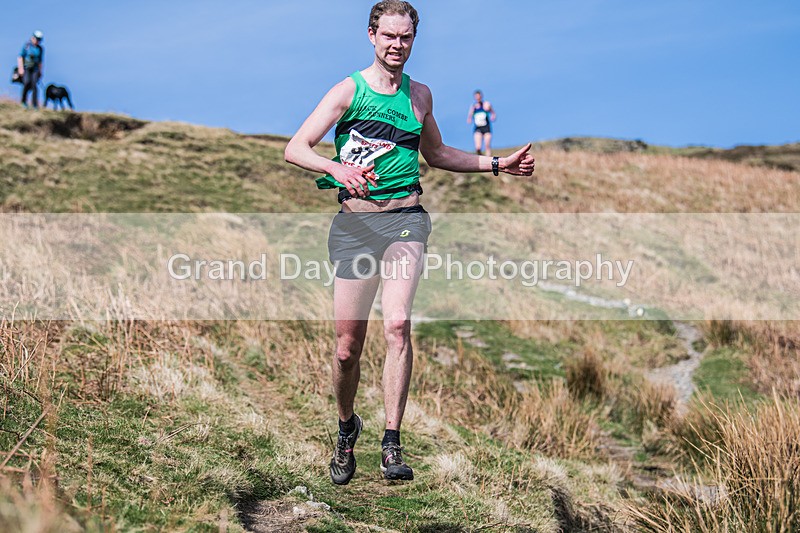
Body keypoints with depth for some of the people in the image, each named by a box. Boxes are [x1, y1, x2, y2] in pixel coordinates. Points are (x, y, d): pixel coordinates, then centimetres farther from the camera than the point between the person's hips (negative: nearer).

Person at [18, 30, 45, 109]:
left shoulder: (40, 48, 8)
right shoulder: (26, 45, -3)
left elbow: (41, 61, 16)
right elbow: (20, 57, -4)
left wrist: (41, 72, 13)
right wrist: (21, 68, -12)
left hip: (35, 69, 3)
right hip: (25, 68, -3)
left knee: (34, 85, -11)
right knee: (27, 83, -21)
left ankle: (35, 104, -10)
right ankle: (23, 101, -7)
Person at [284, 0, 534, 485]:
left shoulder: (420, 95, 14)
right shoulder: (348, 90, 2)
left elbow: (435, 153, 31)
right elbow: (295, 149, -6)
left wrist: (497, 165, 25)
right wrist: (337, 168, -25)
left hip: (405, 216, 1)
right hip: (354, 222, -1)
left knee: (397, 324, -22)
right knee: (348, 346, 0)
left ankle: (392, 445, -18)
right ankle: (347, 428, 28)